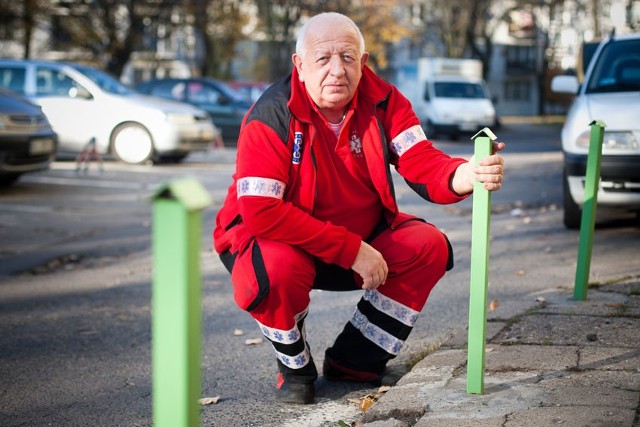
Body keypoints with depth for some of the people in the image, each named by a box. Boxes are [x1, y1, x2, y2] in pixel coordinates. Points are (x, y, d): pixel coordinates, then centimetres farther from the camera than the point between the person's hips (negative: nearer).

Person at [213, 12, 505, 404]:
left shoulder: (383, 101, -10)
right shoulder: (272, 116, -25)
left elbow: (423, 164, -21)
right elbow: (260, 211, -32)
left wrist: (466, 175, -46)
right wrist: (352, 250, -30)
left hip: (362, 237, 5)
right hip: (275, 240, -5)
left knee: (429, 246, -15)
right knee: (280, 268, -37)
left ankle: (353, 362, 2)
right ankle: (296, 368, -3)